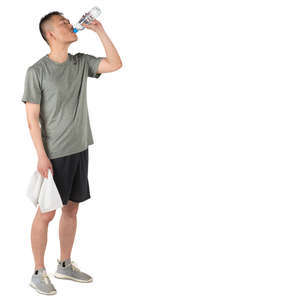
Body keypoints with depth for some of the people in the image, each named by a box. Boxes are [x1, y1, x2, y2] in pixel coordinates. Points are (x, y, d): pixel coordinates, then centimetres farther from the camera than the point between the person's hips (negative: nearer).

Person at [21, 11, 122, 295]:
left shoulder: (81, 62, 7)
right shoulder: (37, 71, -10)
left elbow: (115, 64, -1)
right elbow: (32, 117, -11)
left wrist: (99, 30, -3)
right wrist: (41, 156, -15)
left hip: (80, 150, 6)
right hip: (54, 154, -6)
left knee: (71, 208, 14)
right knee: (46, 213, 2)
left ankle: (65, 265, 29)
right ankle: (38, 273, 17)